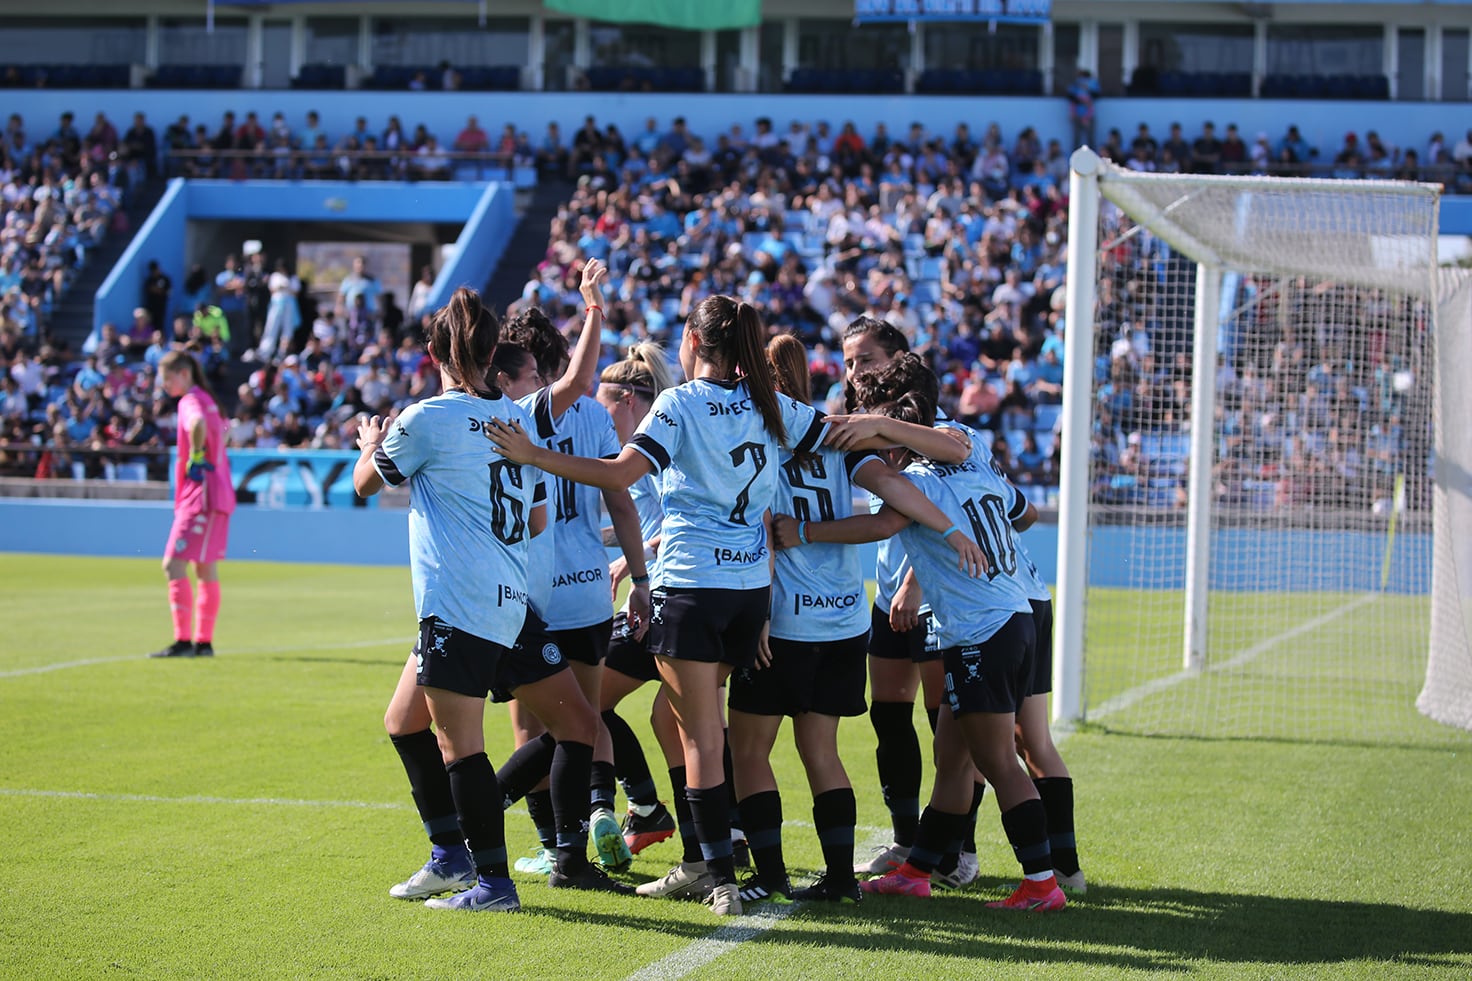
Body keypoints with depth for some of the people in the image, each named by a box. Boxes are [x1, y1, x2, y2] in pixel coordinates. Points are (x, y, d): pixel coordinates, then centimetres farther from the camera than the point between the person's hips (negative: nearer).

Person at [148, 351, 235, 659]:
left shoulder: (191, 401, -13)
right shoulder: (206, 399, 16)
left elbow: (198, 424, -37)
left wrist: (196, 457, -25)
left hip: (201, 496, -11)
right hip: (216, 496, 11)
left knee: (174, 565, -13)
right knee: (206, 571, 14)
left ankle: (183, 641, -16)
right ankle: (204, 642, 19)